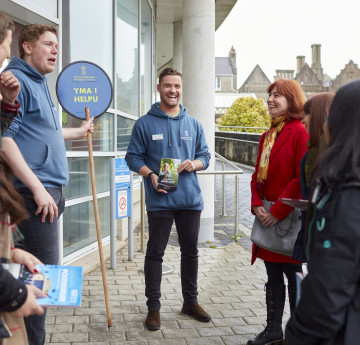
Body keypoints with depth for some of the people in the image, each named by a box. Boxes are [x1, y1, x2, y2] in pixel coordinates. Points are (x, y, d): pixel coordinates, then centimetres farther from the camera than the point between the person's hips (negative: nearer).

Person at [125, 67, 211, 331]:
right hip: (160, 200, -3)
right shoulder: (145, 124, -1)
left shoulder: (193, 124, 9)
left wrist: (194, 164, -10)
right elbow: (133, 157, -1)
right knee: (155, 253, 2)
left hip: (190, 199, 4)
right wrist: (151, 175, -17)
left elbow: (205, 155, 13)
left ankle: (191, 301, 30)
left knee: (190, 251, 14)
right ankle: (154, 307, 14)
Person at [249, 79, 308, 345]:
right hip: (267, 215, 8)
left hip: (289, 216, -7)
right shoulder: (268, 136, 14)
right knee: (273, 277, 15)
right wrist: (257, 205, -3)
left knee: (293, 277, 3)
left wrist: (278, 211, -17)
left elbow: (302, 179, -17)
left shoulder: (300, 133, -11)